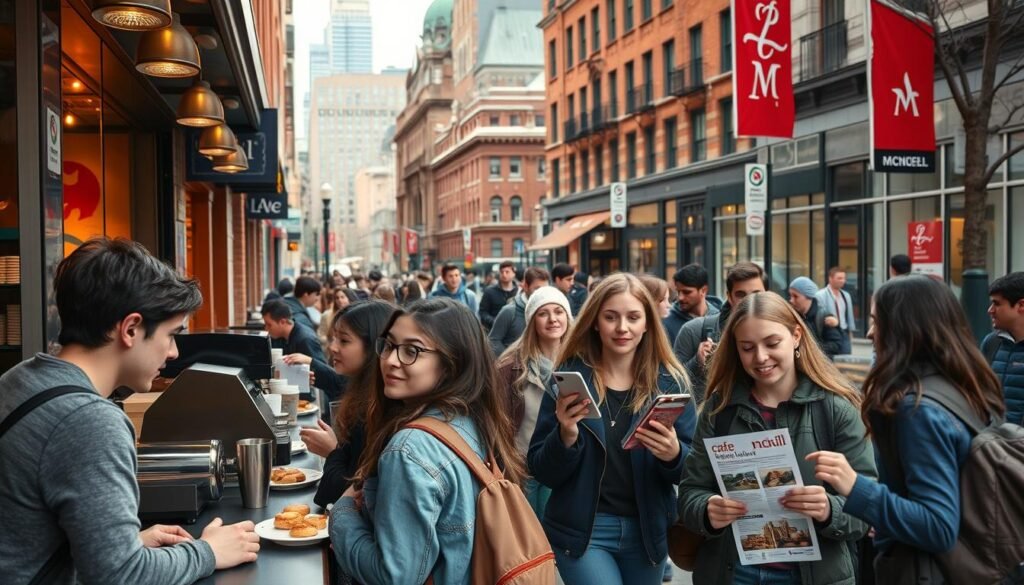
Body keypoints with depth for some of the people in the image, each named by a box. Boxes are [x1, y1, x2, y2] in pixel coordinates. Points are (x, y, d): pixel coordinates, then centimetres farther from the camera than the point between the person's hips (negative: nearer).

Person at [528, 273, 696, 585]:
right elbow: (541, 471, -6)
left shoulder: (671, 382, -2)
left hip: (648, 531, 3)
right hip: (581, 530, -2)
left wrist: (674, 455, -23)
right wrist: (565, 436, -25)